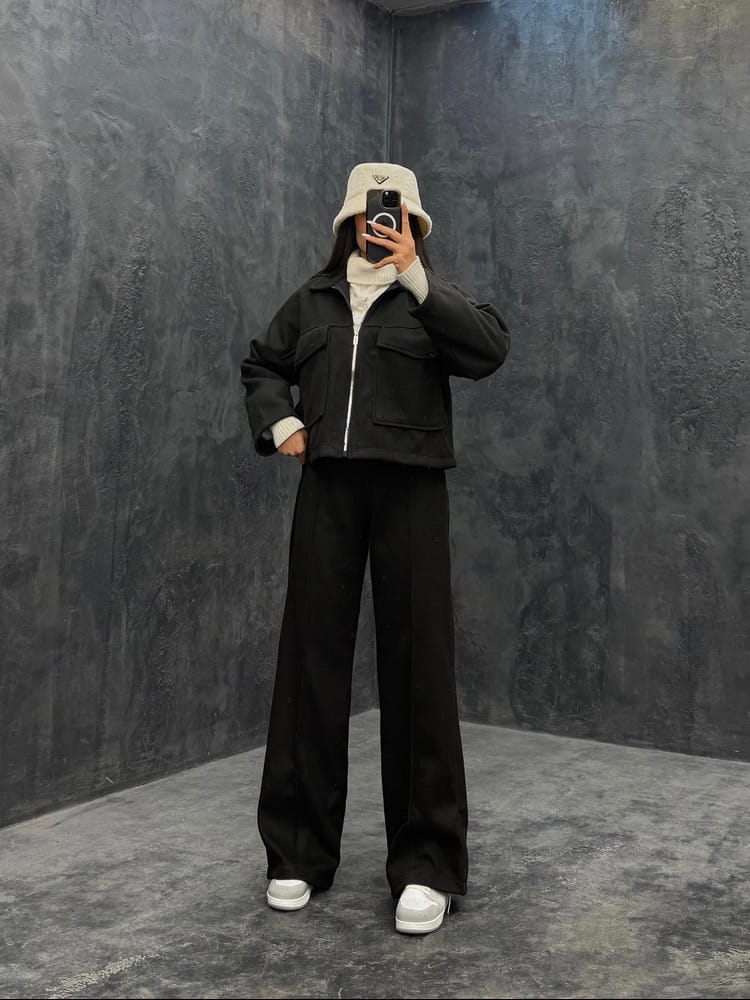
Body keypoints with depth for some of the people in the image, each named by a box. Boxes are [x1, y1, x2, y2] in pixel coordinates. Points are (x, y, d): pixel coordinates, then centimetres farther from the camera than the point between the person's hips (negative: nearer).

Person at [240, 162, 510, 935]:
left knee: (416, 664, -1)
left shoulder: (430, 296, 7)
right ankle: (299, 850, 17)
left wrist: (416, 275, -14)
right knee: (312, 656, 4)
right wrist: (279, 422, 5)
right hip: (327, 486, 3)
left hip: (408, 487, -2)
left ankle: (427, 863, 9)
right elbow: (262, 366, 24)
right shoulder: (314, 299, 15)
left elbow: (489, 349, -11)